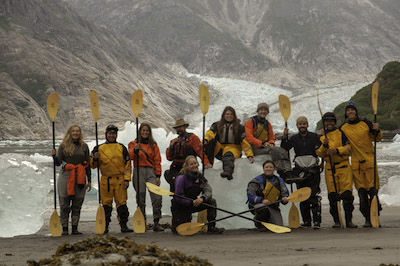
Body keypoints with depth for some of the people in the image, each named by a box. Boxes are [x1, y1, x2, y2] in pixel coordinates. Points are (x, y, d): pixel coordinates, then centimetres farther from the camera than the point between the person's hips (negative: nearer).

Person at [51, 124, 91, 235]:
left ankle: (75, 228, 9)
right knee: (64, 204, -2)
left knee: (77, 204, 4)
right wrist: (54, 156, -21)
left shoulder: (84, 146, 10)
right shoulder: (64, 146, 3)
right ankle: (64, 228, 3)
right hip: (66, 177, -2)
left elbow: (87, 164, 12)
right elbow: (58, 163, 0)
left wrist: (89, 180, 9)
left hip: (80, 178, 2)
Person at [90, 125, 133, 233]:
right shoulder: (99, 148, 9)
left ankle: (123, 225, 3)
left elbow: (127, 164, 7)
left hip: (120, 180, 0)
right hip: (105, 181, 0)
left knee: (121, 203, -2)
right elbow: (93, 165, 11)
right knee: (106, 203, 3)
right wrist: (95, 159, -12)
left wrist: (126, 179, -2)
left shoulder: (121, 148, 9)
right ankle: (105, 226, 10)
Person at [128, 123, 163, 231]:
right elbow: (131, 157, -4)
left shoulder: (153, 145, 17)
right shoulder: (133, 144, 13)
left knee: (157, 197, -14)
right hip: (139, 171, -1)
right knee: (140, 198, -1)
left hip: (151, 171, 1)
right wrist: (135, 150, -25)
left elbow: (157, 161, 13)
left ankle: (156, 222, -12)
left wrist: (158, 175, 3)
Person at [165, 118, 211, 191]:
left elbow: (200, 151, -12)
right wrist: (171, 146, 2)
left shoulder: (193, 138, 2)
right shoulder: (174, 141, 20)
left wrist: (206, 162, -28)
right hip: (175, 169, 6)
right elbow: (169, 158, 17)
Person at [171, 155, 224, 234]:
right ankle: (175, 221, 21)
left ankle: (211, 227, -11)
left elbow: (208, 191, -10)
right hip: (180, 207, -5)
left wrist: (202, 198, -30)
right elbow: (179, 198, -23)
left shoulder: (199, 176, -2)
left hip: (193, 203, 5)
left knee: (212, 201, -15)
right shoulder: (181, 178, -21)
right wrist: (192, 203, -30)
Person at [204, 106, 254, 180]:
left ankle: (228, 171, -70)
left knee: (228, 155, -40)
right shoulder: (217, 125, 12)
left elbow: (245, 141, 2)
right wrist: (205, 140, -29)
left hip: (233, 148, -3)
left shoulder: (239, 127, 8)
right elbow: (210, 133, -5)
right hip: (219, 147, 3)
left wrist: (250, 155, -9)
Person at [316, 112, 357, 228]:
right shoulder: (321, 137, 13)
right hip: (329, 167, 2)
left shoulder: (341, 133, 5)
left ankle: (349, 220, -2)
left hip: (343, 166, -2)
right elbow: (319, 154, 8)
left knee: (347, 193, -9)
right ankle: (336, 221, 7)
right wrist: (324, 145, -11)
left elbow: (348, 148, -3)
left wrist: (336, 150, -17)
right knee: (333, 195, 0)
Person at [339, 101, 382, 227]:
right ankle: (367, 219, 5)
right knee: (361, 192, 0)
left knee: (372, 190, -7)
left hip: (369, 160, -1)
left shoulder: (365, 123, 3)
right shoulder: (343, 128, 7)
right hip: (356, 163, 1)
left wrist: (377, 130, -11)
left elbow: (378, 138, 10)